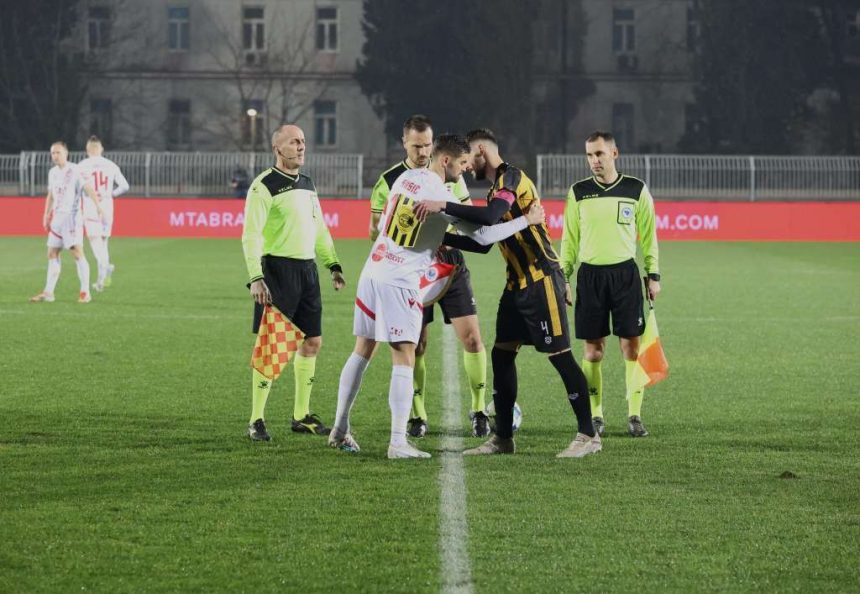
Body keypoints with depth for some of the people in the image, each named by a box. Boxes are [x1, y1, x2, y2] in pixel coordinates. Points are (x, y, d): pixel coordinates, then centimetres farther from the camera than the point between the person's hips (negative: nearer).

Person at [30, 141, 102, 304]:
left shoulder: (75, 171, -10)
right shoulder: (52, 173, 13)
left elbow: (88, 189, -20)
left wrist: (97, 206, -33)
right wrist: (46, 215, 20)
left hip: (72, 217, -8)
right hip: (57, 217, 8)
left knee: (77, 253, -12)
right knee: (52, 254, 8)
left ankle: (85, 292, -9)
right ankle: (48, 292, 12)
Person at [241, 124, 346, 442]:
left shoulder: (307, 184, 16)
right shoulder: (264, 186, -9)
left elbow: (319, 228, 25)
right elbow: (251, 235, -15)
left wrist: (333, 265, 19)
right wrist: (255, 278, -24)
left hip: (307, 270, 8)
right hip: (277, 269, -8)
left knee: (312, 342, 10)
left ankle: (302, 415, 21)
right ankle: (256, 421, -3)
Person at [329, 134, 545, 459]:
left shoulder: (405, 178, 8)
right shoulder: (443, 197, -14)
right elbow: (482, 235, -12)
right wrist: (527, 221, -2)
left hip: (372, 271, 8)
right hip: (399, 283, -8)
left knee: (362, 350, 15)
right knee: (404, 359, -5)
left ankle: (340, 430, 19)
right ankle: (398, 442, -9)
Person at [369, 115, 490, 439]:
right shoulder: (388, 181, -2)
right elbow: (376, 230, 0)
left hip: (450, 264, 1)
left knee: (471, 337, -6)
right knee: (416, 345, 0)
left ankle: (479, 410, 5)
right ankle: (417, 415, 12)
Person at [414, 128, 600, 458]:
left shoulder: (510, 177, -13)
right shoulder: (498, 187, 18)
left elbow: (490, 217, -31)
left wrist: (443, 206, -29)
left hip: (541, 279, -10)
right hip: (519, 283, 10)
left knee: (559, 355, -7)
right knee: (501, 354, 8)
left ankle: (588, 435, -2)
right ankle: (503, 438, 14)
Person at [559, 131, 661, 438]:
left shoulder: (636, 190, 2)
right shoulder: (578, 192, 5)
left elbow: (648, 235, 7)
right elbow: (569, 239, 10)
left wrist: (653, 275, 4)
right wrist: (562, 277, 6)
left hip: (625, 273, -1)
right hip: (589, 275, 1)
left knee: (631, 346, -3)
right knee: (593, 351, 1)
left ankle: (634, 415, 2)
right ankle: (595, 416, 9)